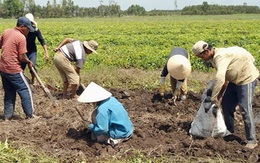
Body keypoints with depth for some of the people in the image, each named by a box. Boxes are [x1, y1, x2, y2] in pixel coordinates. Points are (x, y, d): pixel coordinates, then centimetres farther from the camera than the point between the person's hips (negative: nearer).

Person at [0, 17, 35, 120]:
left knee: (9, 93, 18)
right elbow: (21, 57, -15)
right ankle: (30, 115, 7)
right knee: (25, 91, 4)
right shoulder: (21, 37, -15)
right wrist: (29, 62, 2)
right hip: (14, 70, -7)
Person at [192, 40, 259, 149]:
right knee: (226, 105, 12)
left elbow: (220, 79, -40)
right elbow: (224, 79, 8)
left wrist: (213, 98, -34)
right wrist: (219, 96, 4)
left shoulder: (221, 56, -29)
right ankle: (229, 132, 27)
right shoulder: (214, 58, 2)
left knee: (245, 109, -12)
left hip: (247, 78, -10)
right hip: (234, 79, 10)